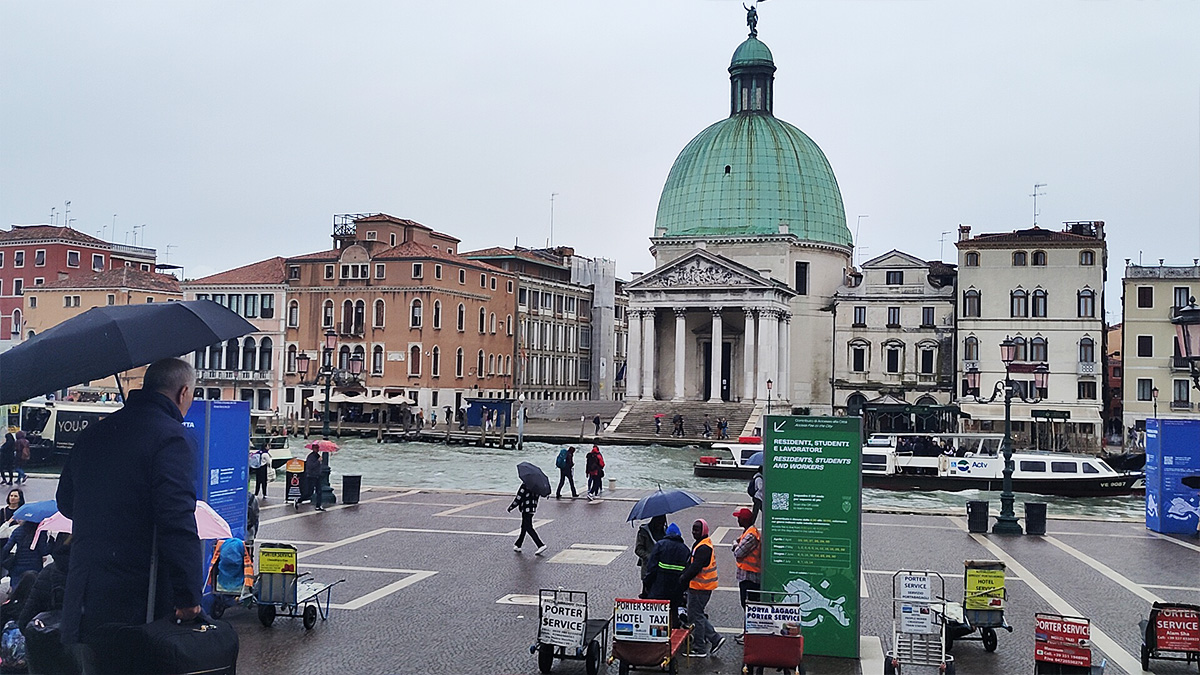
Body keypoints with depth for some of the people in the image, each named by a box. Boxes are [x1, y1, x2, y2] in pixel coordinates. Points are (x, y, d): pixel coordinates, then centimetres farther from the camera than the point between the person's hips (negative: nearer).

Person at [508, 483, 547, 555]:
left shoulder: (524, 485, -18)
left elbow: (519, 497, -14)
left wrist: (511, 507, -3)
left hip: (526, 509, -9)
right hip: (533, 508, 9)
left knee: (529, 528, -6)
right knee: (524, 527, 18)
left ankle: (541, 545, -14)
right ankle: (518, 545, 28)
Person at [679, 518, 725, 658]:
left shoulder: (703, 548, -20)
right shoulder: (700, 545, 14)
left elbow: (695, 568, -24)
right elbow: (691, 564, 17)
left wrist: (683, 580, -14)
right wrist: (684, 576, 5)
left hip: (700, 588, -10)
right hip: (700, 587, 10)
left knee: (696, 617, -1)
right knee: (698, 615, 17)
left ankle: (699, 649, 7)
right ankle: (715, 638, 20)